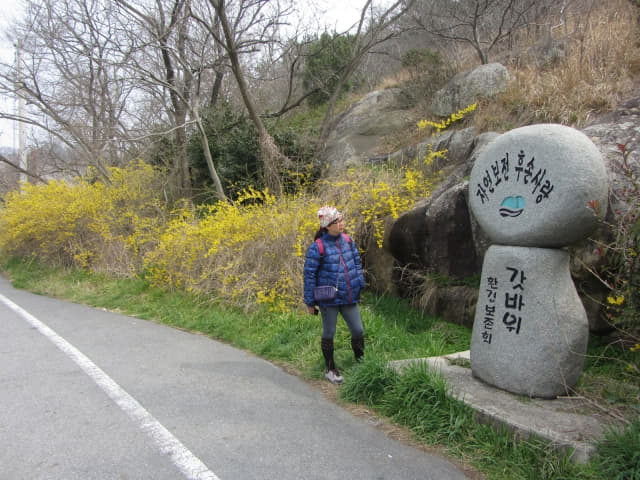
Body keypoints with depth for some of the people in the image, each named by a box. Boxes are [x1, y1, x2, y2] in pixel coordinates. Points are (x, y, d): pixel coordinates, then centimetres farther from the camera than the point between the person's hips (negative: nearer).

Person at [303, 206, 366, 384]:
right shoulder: (318, 247, -15)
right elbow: (309, 274, -10)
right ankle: (330, 369, 29)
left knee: (358, 331, 11)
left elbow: (357, 262, 15)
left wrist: (360, 284, 11)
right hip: (329, 299, -5)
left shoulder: (347, 240, 1)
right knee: (329, 334, 11)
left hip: (349, 297, 5)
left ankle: (361, 361, 34)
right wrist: (310, 301, -8)